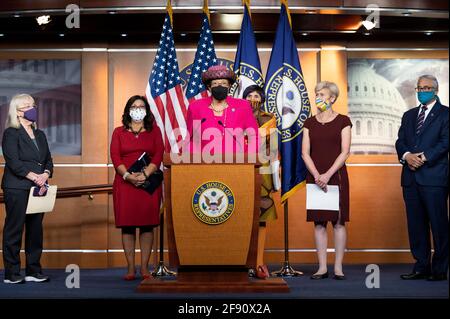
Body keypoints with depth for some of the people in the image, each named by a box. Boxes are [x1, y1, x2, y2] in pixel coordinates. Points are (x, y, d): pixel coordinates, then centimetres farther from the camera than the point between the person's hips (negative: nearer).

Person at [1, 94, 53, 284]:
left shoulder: (40, 135, 19)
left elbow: (48, 160, 15)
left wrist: (45, 175, -6)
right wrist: (35, 177, -18)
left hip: (38, 188, 6)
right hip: (17, 189, -6)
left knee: (36, 229, 6)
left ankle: (33, 271, 14)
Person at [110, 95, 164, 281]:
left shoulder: (154, 131, 11)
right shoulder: (119, 132, 12)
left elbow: (158, 156, 0)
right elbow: (115, 157, 2)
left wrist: (144, 175, -14)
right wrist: (128, 176, -14)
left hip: (148, 182, 0)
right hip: (124, 183, 0)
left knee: (147, 225, -1)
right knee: (127, 226, -1)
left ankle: (144, 267, 4)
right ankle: (130, 268, 4)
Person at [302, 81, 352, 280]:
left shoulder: (342, 121, 1)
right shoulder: (309, 123, 9)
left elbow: (345, 152, -6)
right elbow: (305, 153, 3)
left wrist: (328, 174, -15)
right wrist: (317, 176, -10)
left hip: (336, 176, -3)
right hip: (314, 177, 3)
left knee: (338, 221, -1)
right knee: (318, 222, 3)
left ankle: (338, 267, 5)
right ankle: (322, 267, 8)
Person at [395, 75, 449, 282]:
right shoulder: (409, 115, 19)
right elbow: (400, 141, 11)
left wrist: (424, 157, -16)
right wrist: (407, 155, -10)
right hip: (411, 177, 5)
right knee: (416, 225, 7)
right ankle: (421, 267, 14)